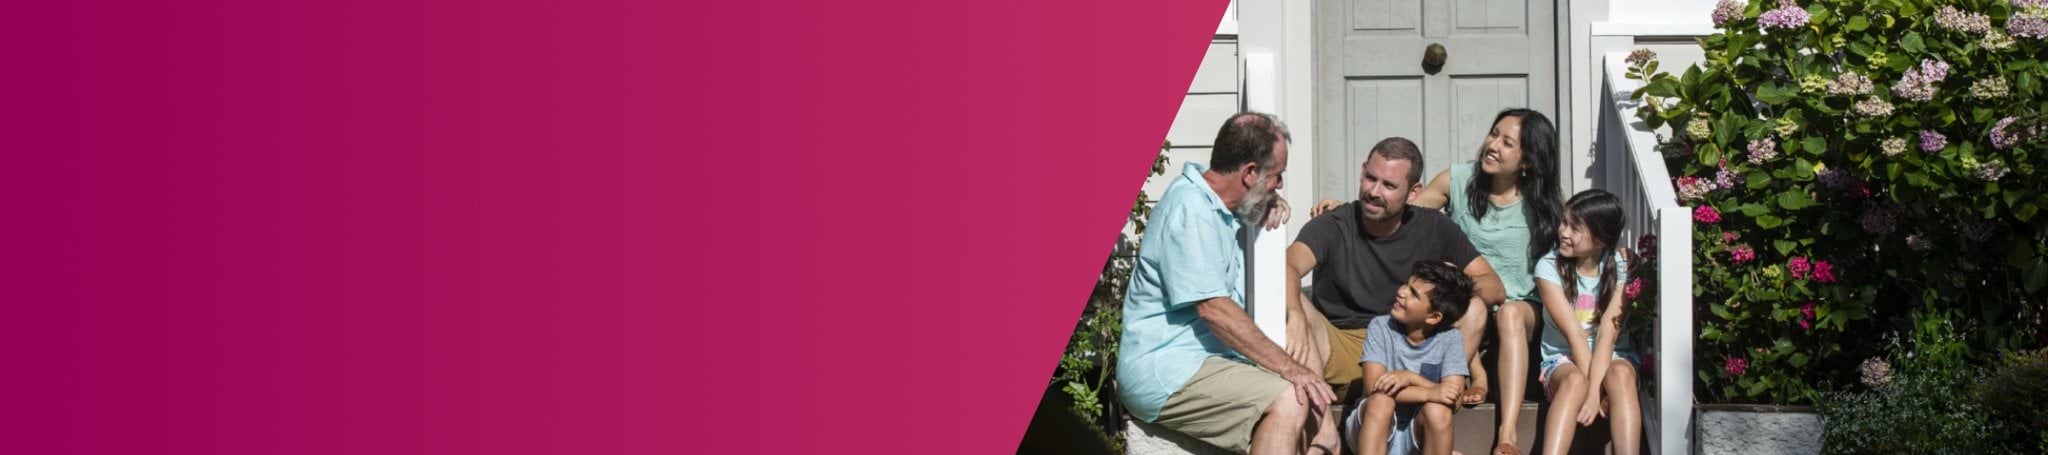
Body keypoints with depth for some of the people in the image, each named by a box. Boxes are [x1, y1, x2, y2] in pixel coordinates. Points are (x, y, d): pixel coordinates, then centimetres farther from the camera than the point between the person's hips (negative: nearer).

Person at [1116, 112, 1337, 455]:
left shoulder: (1215, 204, 16)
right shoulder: (1190, 209, -15)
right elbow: (1213, 308, -22)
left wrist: (1272, 205, 18)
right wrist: (1288, 368, -22)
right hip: (1165, 371, -10)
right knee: (1289, 401, -28)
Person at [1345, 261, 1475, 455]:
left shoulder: (1450, 339, -8)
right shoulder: (1380, 328, -9)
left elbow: (1454, 399, -17)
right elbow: (1376, 387, -21)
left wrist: (1410, 377, -28)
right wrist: (1430, 392, -33)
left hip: (1419, 434, 1)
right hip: (1374, 433, -1)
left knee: (1437, 410, -30)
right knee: (1381, 401, -31)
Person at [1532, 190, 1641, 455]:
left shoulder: (1621, 268, -6)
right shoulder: (1549, 267, -7)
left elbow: (1607, 334, -17)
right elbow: (1574, 334, -15)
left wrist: (1595, 391, -29)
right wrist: (1590, 388, -25)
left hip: (1610, 357, 1)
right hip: (1563, 359, -1)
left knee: (1619, 374, -35)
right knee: (1575, 381, -36)